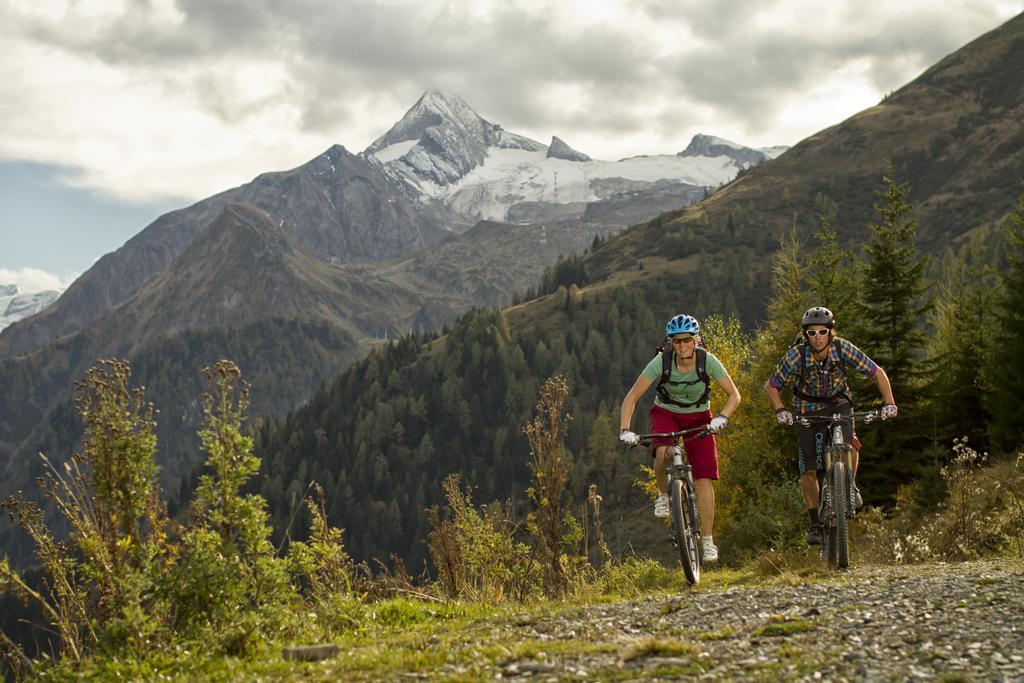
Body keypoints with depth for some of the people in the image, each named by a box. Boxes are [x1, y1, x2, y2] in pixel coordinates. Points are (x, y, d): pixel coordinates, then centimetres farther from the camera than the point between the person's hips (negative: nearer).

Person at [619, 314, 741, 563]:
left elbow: (734, 395, -16)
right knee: (663, 453, -34)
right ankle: (663, 494, -3)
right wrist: (625, 430, -34)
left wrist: (722, 418, -35)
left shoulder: (708, 361, -22)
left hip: (698, 417, 1)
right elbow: (632, 397, -21)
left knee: (703, 479, -11)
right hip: (666, 413, 0)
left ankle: (707, 540, -1)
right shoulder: (661, 362, -24)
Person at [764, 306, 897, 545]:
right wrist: (780, 410, -31)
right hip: (807, 410, 0)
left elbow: (877, 372, -13)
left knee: (848, 443, -31)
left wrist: (889, 403, -23)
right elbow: (771, 386, -15)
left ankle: (850, 486, -3)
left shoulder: (843, 349, -23)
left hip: (838, 404, 0)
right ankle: (815, 523, 10)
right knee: (808, 471, -6)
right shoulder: (796, 355, -25)